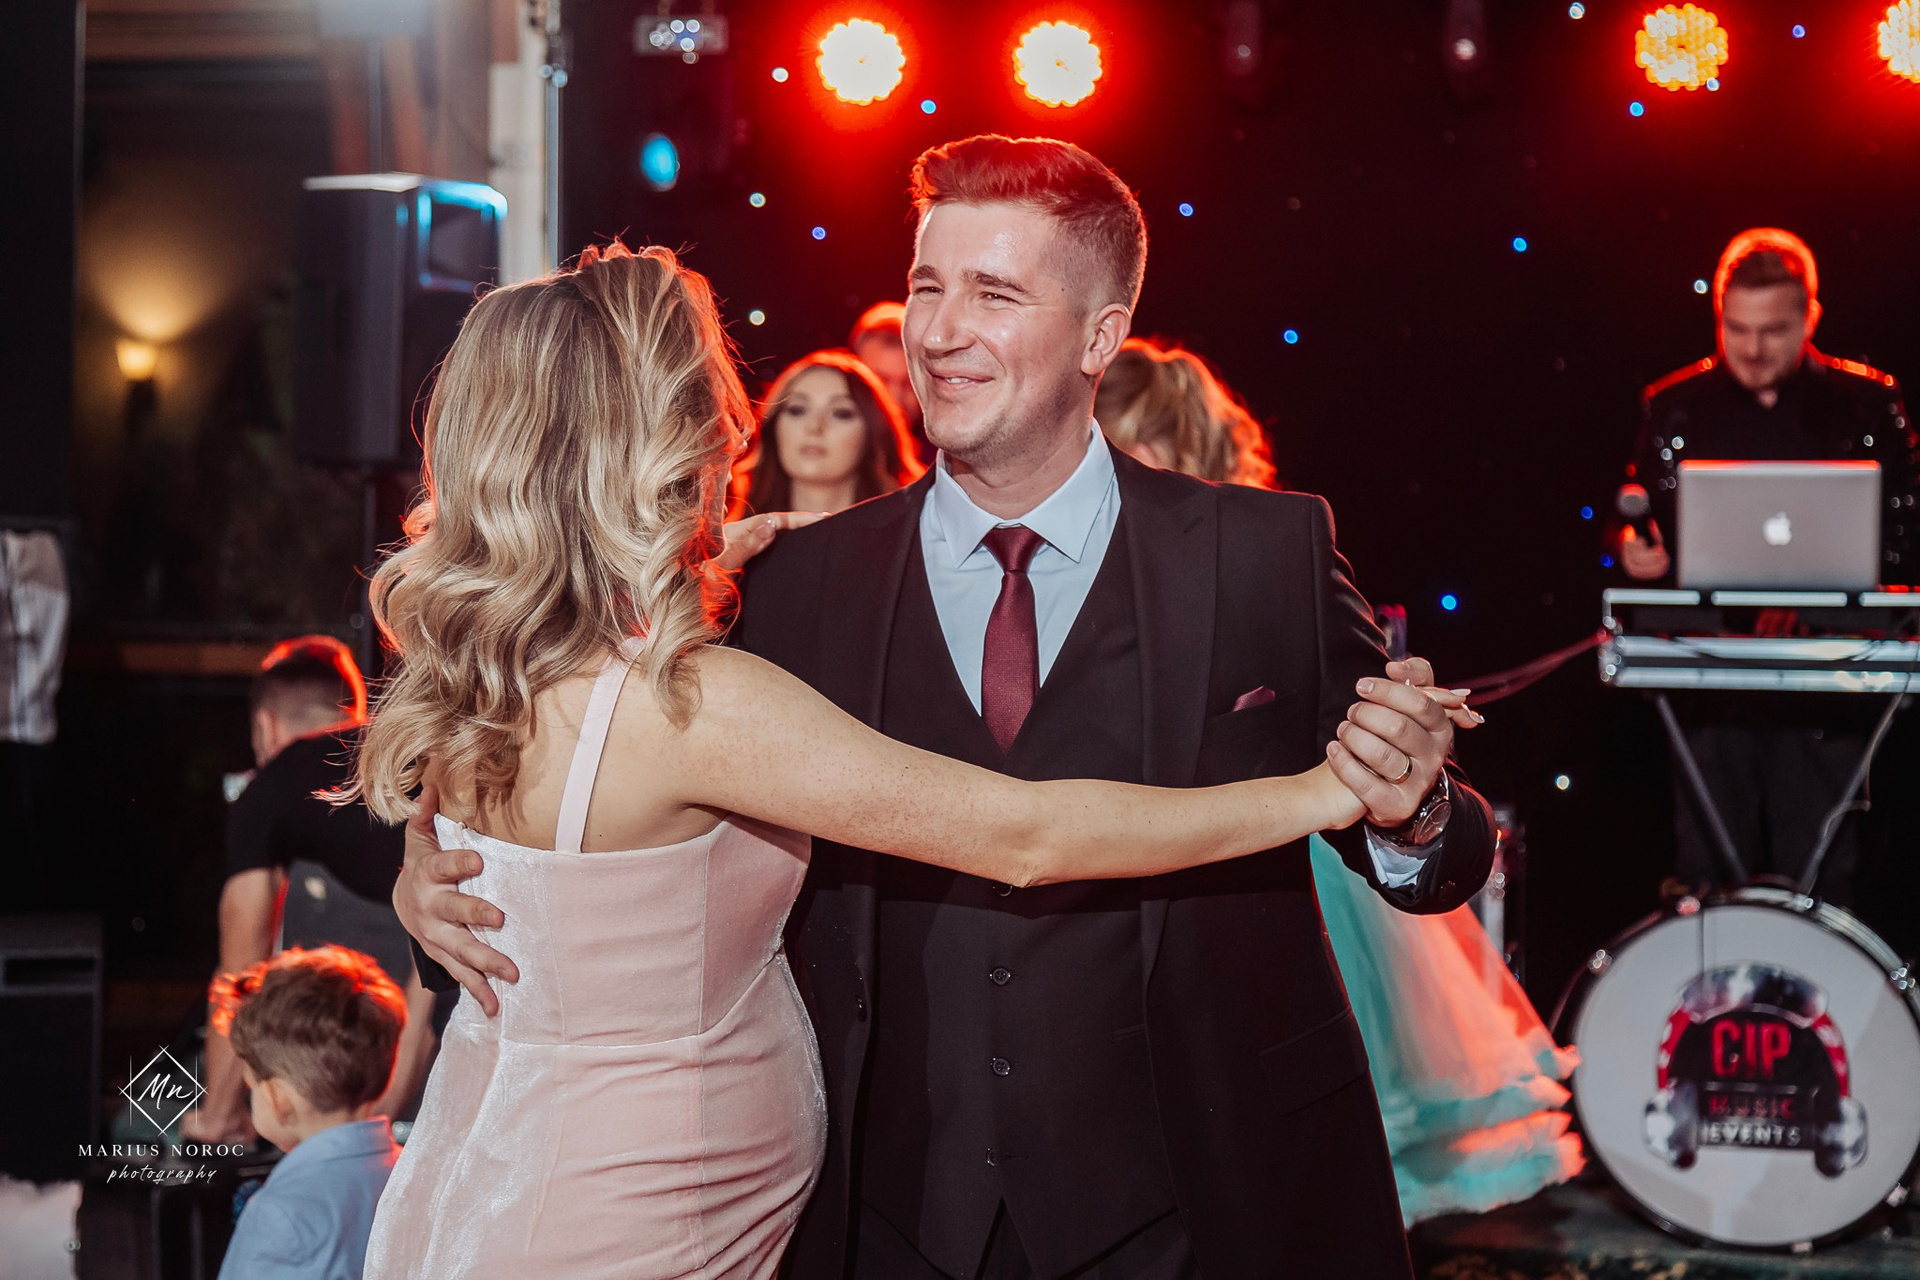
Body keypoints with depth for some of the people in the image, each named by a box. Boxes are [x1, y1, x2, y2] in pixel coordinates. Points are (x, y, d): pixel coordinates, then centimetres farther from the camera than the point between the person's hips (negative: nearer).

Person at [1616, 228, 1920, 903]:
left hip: (1823, 692, -1)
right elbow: (1639, 514, 12)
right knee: (1708, 892, 3)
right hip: (1711, 688, 1)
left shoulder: (1866, 403, 4)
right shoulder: (1675, 406, 7)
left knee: (1820, 890, 1)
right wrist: (1633, 548, -11)